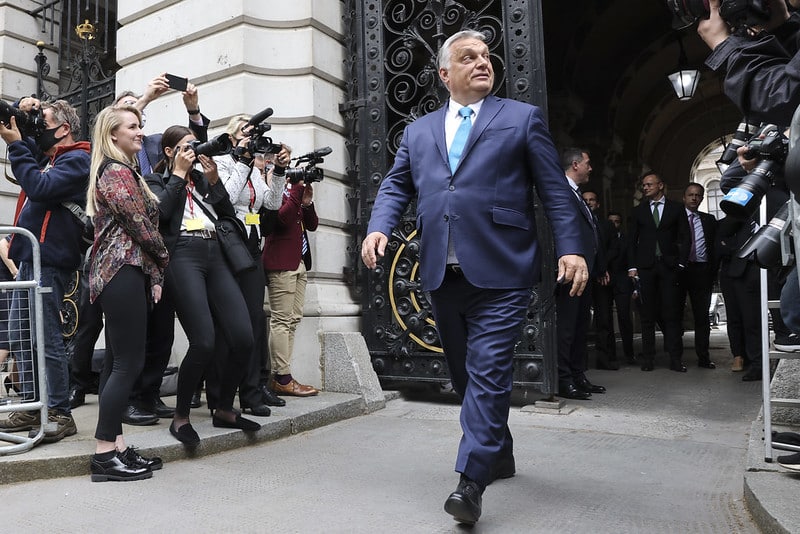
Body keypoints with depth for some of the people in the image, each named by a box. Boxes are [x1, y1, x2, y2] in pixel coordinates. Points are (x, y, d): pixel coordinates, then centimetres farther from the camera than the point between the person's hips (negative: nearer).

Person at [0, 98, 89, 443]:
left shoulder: (76, 159, -6)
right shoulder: (46, 157, 20)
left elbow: (40, 188, -20)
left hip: (48, 260, -9)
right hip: (29, 257, 9)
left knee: (47, 338, -7)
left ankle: (60, 414, 1)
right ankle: (32, 407, 21)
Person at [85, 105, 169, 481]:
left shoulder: (120, 171, 21)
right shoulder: (118, 172, -9)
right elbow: (142, 226, -14)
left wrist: (153, 275, 8)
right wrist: (164, 261, 3)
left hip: (117, 273, 10)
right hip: (124, 272, -10)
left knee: (117, 361, 10)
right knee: (129, 362, -8)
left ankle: (114, 445, 16)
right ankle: (105, 454, -2)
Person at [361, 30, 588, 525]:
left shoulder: (523, 118, 7)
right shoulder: (419, 131, 17)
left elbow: (555, 189, 3)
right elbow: (396, 187, 16)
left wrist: (571, 248, -8)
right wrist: (379, 227, -4)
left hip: (500, 273, -4)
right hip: (443, 274, 5)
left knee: (487, 373, -10)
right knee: (465, 373, 15)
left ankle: (471, 480, -2)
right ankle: (499, 453, 35)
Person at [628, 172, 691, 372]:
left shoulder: (676, 208, 10)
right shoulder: (638, 211, 13)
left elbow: (684, 237, 7)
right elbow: (632, 240, 11)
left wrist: (681, 263, -3)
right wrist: (632, 266, 1)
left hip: (669, 266, -1)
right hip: (645, 266, 1)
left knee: (671, 312, -4)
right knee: (647, 314, 1)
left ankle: (675, 359, 0)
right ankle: (648, 358, 6)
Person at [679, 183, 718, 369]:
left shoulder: (709, 220, 14)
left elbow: (715, 246, 11)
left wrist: (713, 271, -1)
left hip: (702, 270, 2)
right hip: (679, 270, -2)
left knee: (702, 315, 4)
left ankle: (703, 357, 10)